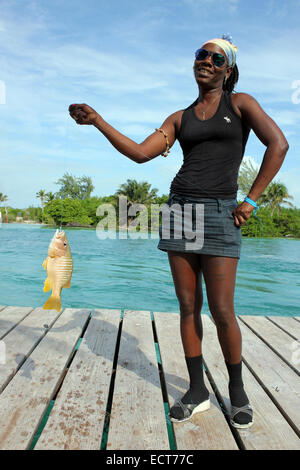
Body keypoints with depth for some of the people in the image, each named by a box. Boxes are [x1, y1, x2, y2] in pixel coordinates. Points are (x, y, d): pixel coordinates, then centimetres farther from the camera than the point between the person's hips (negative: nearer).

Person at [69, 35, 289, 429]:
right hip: (180, 208, 4)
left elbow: (278, 144, -4)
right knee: (188, 306, 5)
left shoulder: (240, 102, 7)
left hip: (219, 213, -4)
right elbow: (140, 153, 5)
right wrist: (96, 120, -2)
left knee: (221, 311, -4)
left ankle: (237, 390, 20)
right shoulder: (180, 118, 16)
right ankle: (198, 391, 20)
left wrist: (251, 201, -9)